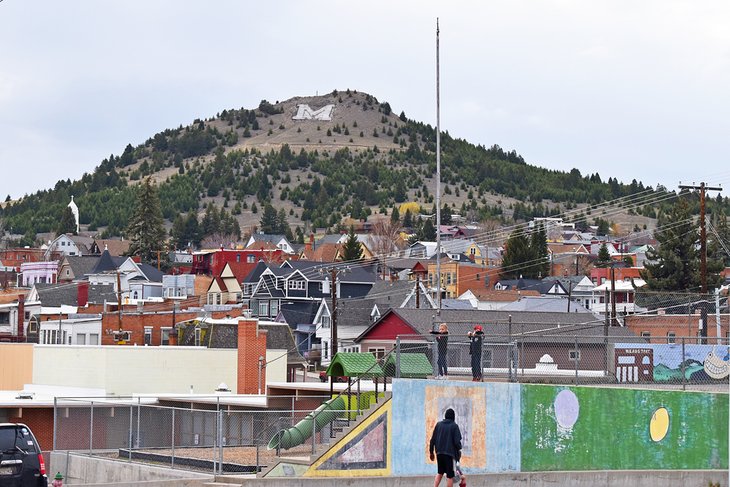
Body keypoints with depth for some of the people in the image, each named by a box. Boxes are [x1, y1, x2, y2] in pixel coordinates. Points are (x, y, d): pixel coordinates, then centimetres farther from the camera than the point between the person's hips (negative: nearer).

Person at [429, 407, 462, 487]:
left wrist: (431, 451, 18)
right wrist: (459, 450, 10)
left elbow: (433, 440, 7)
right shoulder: (454, 426, -5)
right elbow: (457, 441, -10)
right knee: (450, 476, 0)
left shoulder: (438, 424, 7)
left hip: (439, 453, 5)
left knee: (440, 473, 21)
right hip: (450, 453, -5)